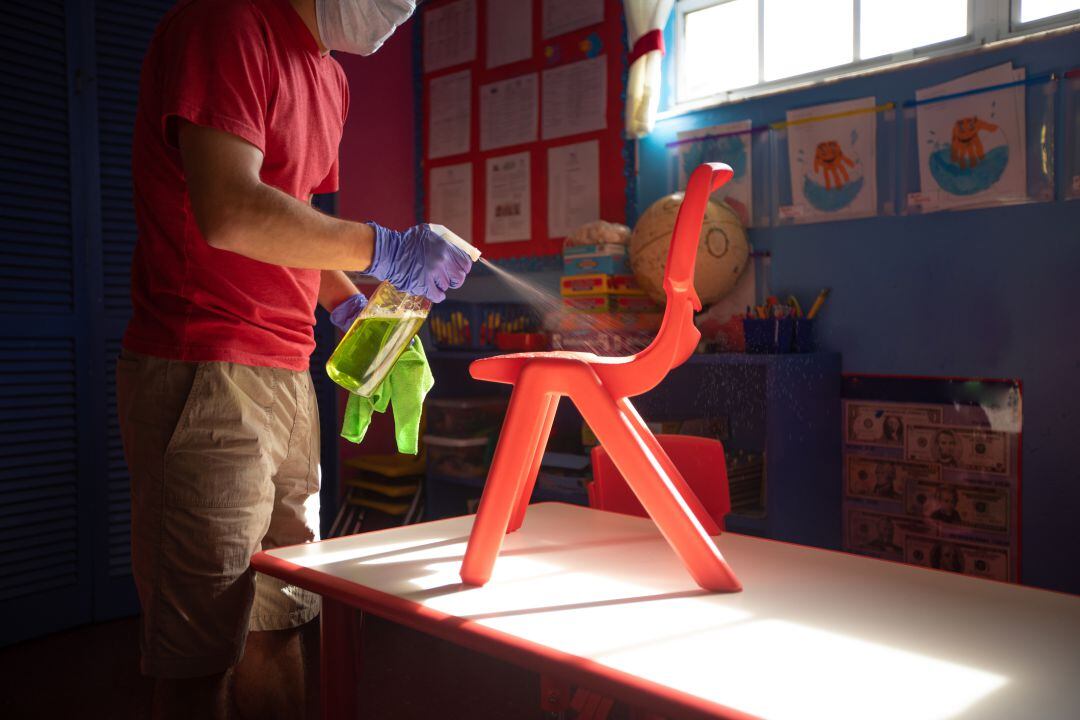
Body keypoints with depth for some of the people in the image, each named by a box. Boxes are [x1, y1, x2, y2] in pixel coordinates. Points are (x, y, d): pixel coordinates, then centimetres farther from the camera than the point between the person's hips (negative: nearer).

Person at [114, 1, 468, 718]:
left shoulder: (328, 77, 19)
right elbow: (229, 213, -22)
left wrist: (348, 302, 13)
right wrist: (381, 249, -15)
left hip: (288, 377, 9)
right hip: (203, 377, -8)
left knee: (279, 621, 13)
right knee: (204, 653, 0)